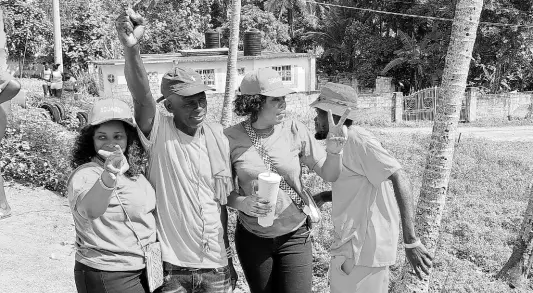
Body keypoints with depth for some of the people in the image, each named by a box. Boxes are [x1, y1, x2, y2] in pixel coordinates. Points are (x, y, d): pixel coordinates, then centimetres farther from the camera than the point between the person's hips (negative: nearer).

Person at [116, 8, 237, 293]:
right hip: (172, 268, -3)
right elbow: (141, 97, -31)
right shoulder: (159, 132, -10)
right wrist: (131, 48, -47)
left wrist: (228, 259, 11)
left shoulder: (217, 135, 0)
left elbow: (221, 200, 7)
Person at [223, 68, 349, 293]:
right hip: (252, 238, 0)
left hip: (294, 236, 0)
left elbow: (329, 175, -4)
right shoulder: (231, 138, -10)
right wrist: (241, 203, -19)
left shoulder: (295, 131, -9)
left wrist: (333, 149, -23)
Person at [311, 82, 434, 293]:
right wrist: (324, 197, 8)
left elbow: (399, 178, -24)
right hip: (354, 244, 10)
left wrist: (410, 241, -28)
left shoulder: (357, 140, -15)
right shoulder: (344, 144, 14)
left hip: (363, 248, -9)